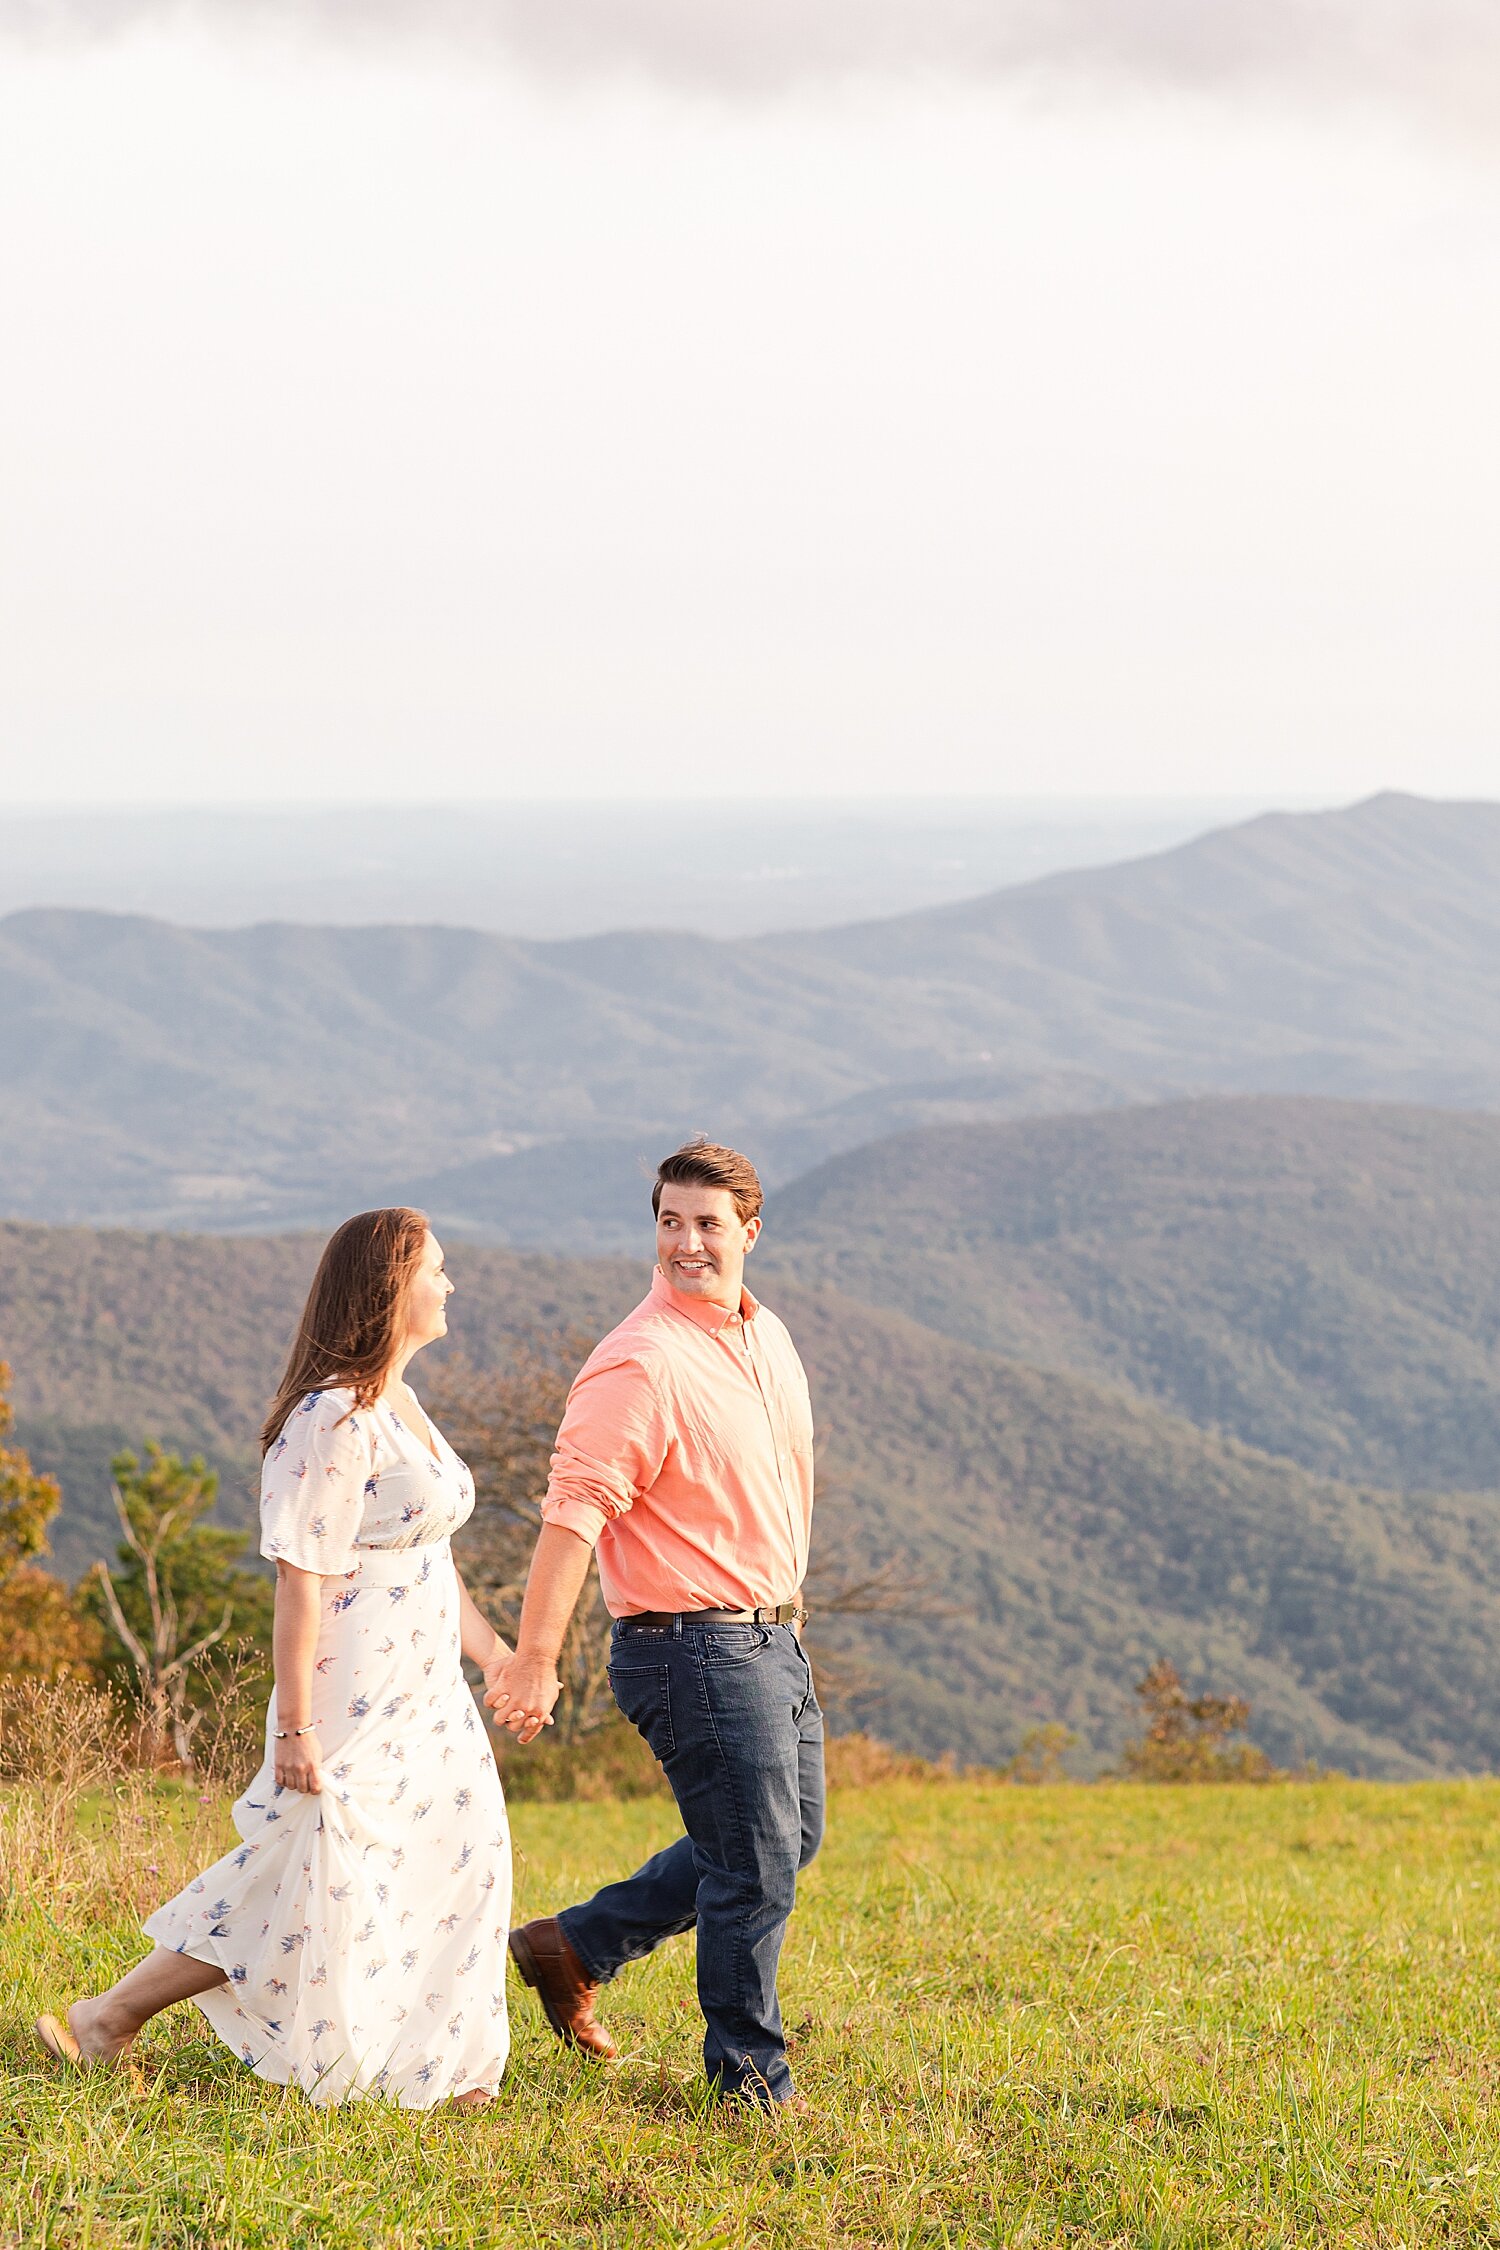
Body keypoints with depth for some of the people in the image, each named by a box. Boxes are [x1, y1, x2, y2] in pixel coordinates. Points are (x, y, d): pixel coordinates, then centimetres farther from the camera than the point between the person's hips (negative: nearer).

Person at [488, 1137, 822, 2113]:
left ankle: (577, 1947, 27)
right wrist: (534, 1659, -27)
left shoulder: (768, 1335, 9)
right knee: (756, 1866, -2)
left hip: (773, 1634, 9)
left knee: (790, 1835, 20)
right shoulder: (640, 1364, -19)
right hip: (694, 1648, -9)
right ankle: (752, 2082, 14)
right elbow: (574, 1512, -23)